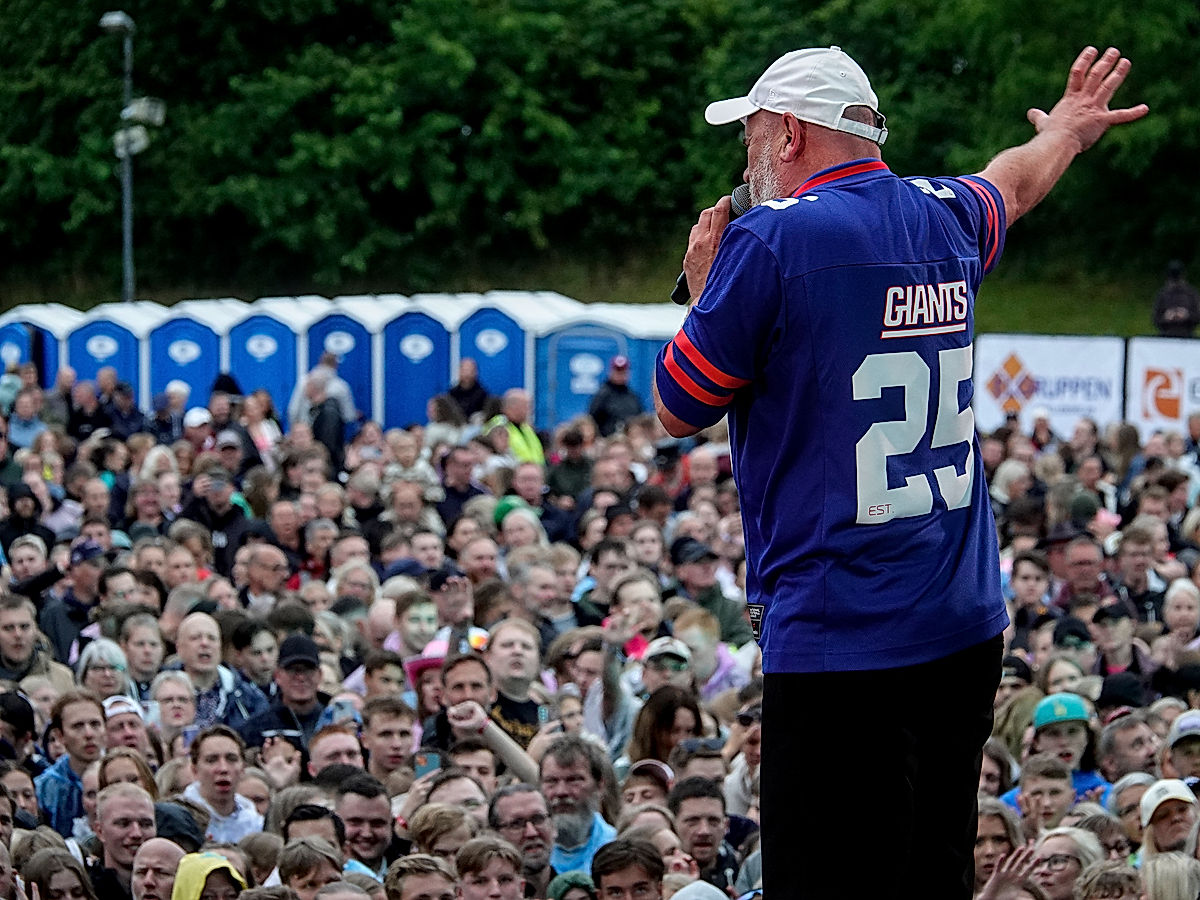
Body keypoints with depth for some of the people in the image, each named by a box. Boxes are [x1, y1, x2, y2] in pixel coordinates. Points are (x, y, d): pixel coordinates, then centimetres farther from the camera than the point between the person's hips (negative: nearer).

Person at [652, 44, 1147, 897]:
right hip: (967, 627, 7)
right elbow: (1016, 181, 37)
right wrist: (1068, 130, 58)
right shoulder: (943, 217, 11)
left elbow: (678, 410, 1)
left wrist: (704, 288, 17)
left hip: (843, 641, -7)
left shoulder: (770, 239, -9)